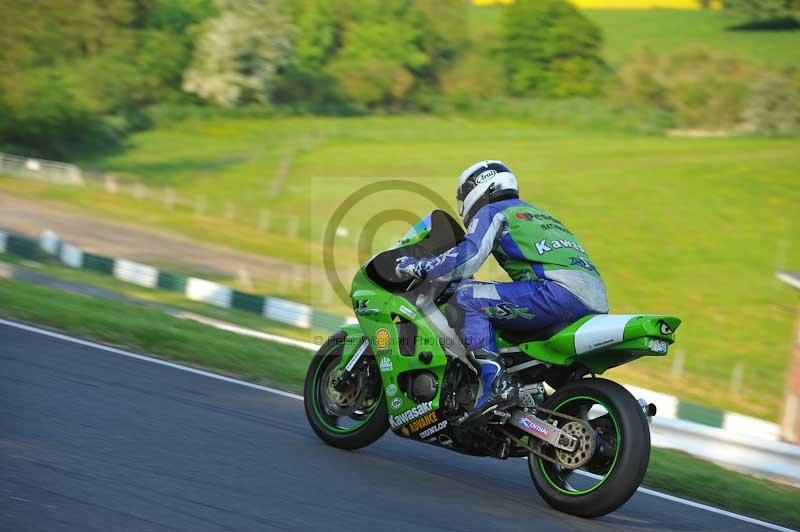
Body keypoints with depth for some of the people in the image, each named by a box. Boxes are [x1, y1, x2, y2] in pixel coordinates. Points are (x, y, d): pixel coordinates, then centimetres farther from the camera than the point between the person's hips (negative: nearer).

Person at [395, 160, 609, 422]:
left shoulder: (492, 212, 11)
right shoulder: (537, 214, 37)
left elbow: (466, 258, -4)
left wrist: (417, 267, 7)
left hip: (559, 290, -9)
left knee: (467, 296, -8)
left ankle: (496, 383, -24)